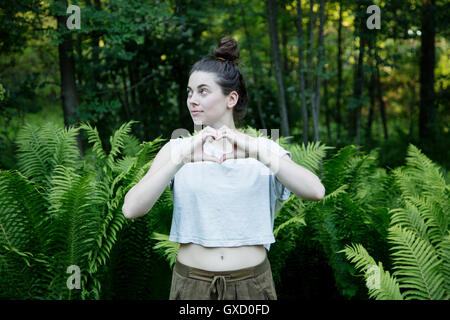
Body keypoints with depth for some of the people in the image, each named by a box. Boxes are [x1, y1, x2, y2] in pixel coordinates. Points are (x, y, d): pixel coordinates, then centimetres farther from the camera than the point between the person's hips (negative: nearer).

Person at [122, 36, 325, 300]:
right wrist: (183, 159, -25)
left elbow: (316, 191, -16)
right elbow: (131, 209, -13)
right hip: (192, 285, 0)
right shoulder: (177, 149, 1)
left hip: (252, 285, 0)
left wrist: (257, 153, -27)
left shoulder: (263, 149, 0)